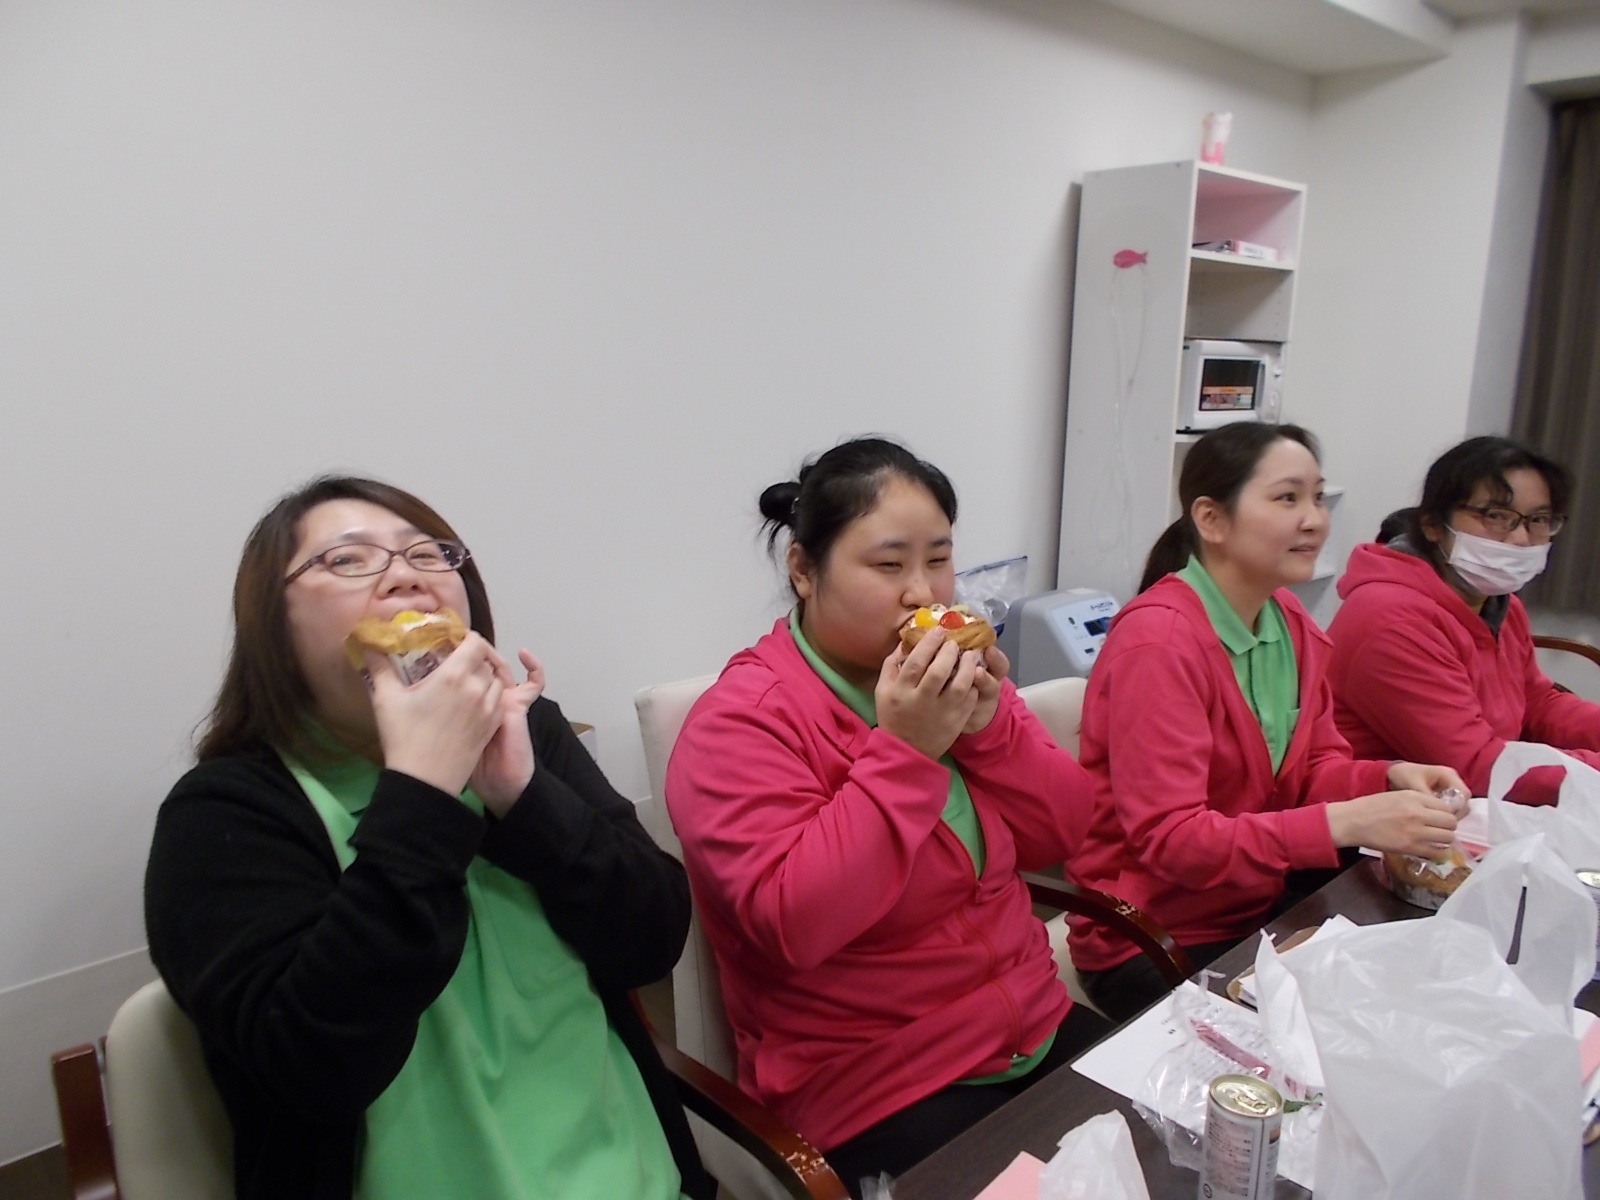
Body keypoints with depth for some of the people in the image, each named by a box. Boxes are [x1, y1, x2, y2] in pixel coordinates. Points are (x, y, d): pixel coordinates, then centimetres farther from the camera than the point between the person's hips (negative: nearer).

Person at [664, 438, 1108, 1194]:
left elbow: (1061, 834, 1)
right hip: (878, 1090, -6)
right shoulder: (739, 724, -17)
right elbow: (791, 923, -27)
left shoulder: (948, 673, 4)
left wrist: (988, 722, -16)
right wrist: (903, 750, -29)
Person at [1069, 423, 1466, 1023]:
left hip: (1263, 905, 8)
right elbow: (1169, 839, -27)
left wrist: (1389, 778, -12)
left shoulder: (1291, 621, 3)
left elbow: (1315, 768, 9)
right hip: (1155, 943, -8)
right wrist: (1348, 822, -31)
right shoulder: (1158, 639, -24)